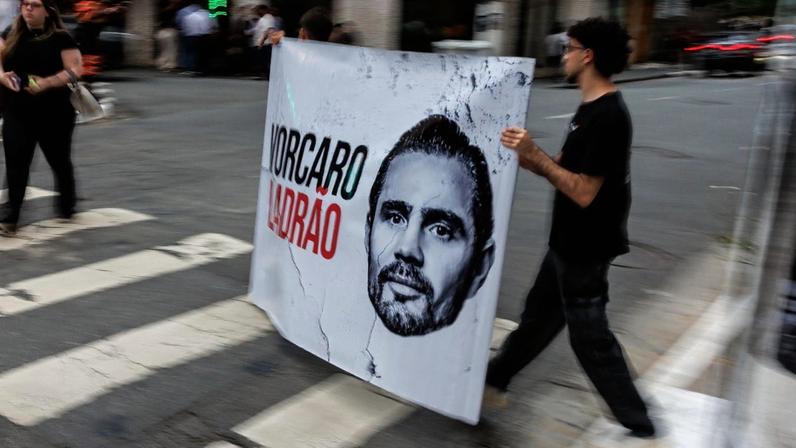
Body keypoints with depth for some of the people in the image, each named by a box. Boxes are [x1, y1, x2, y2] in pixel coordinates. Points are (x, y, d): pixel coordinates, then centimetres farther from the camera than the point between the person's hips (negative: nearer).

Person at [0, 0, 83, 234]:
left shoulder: (60, 38, -6)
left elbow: (75, 69, -12)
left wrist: (47, 82, -25)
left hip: (53, 114, -3)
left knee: (60, 162, 13)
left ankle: (67, 208, 33)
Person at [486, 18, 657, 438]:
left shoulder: (607, 117, -24)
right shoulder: (592, 109, 8)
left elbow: (584, 191, -26)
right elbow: (566, 171, 9)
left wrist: (534, 155, -26)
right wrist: (526, 155, -2)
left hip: (585, 250, -10)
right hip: (569, 244, 10)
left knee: (589, 336, 3)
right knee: (538, 315, 20)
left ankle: (637, 424, 18)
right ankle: (494, 380, 37)